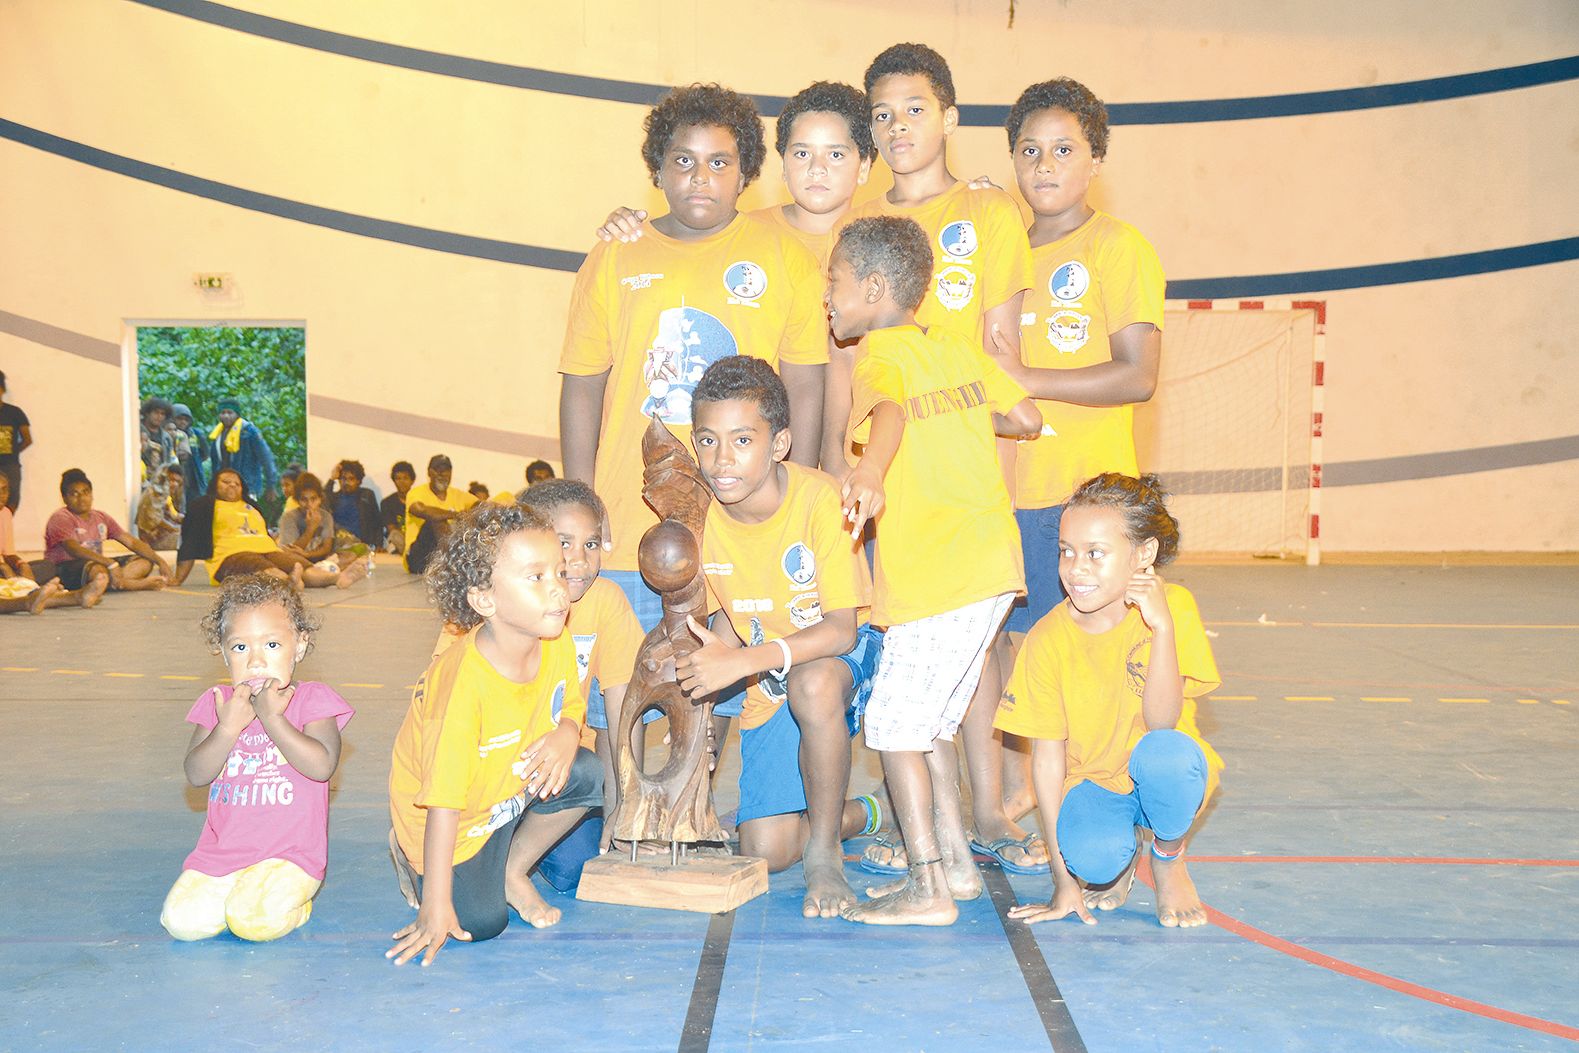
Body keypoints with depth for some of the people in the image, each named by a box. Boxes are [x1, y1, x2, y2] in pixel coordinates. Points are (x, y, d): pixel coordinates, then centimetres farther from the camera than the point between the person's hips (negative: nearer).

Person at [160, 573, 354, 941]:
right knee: (180, 920, -16)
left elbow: (322, 766, -19)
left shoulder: (311, 699, -4)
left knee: (254, 920, -26)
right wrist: (230, 726, -16)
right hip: (220, 852, 4)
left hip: (289, 854, -4)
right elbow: (196, 774, -3)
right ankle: (239, 897, 11)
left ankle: (291, 903, 7)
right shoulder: (216, 703, 7)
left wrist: (271, 718, -19)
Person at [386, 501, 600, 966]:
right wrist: (436, 907, -28)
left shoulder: (558, 645, -17)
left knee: (585, 776, -17)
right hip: (457, 816, -6)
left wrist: (567, 733, -22)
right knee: (482, 922, -9)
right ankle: (409, 853, 20)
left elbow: (571, 703, 5)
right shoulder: (465, 683, -37)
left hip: (516, 784, 6)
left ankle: (513, 870, 7)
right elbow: (444, 801, -33)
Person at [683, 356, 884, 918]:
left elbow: (840, 628, -28)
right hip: (769, 689, 4)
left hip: (849, 656, -4)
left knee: (810, 682, -41)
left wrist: (743, 660, -37)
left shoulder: (819, 498, -24)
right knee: (766, 850, -6)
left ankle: (824, 851, -19)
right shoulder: (700, 518, -10)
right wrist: (714, 653, -14)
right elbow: (726, 617, 6)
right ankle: (864, 816, 27)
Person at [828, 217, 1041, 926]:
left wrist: (869, 474, -52)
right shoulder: (956, 345, 14)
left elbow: (889, 414, -32)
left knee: (893, 725, -2)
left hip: (937, 578, -9)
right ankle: (956, 863, 25)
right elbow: (1026, 418, 17)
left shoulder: (881, 357, -9)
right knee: (926, 721, 18)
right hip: (991, 566, 9)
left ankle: (927, 889, 1)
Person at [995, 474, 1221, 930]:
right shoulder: (1047, 640, -15)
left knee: (1164, 752, -36)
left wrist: (1161, 626, -39)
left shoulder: (1174, 606, -18)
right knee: (1091, 857, -33)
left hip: (1167, 777, 0)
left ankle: (1168, 860, -2)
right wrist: (1064, 880, -13)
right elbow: (1047, 759, -12)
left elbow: (1161, 723, -27)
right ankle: (1124, 849, 7)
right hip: (1095, 782, 0)